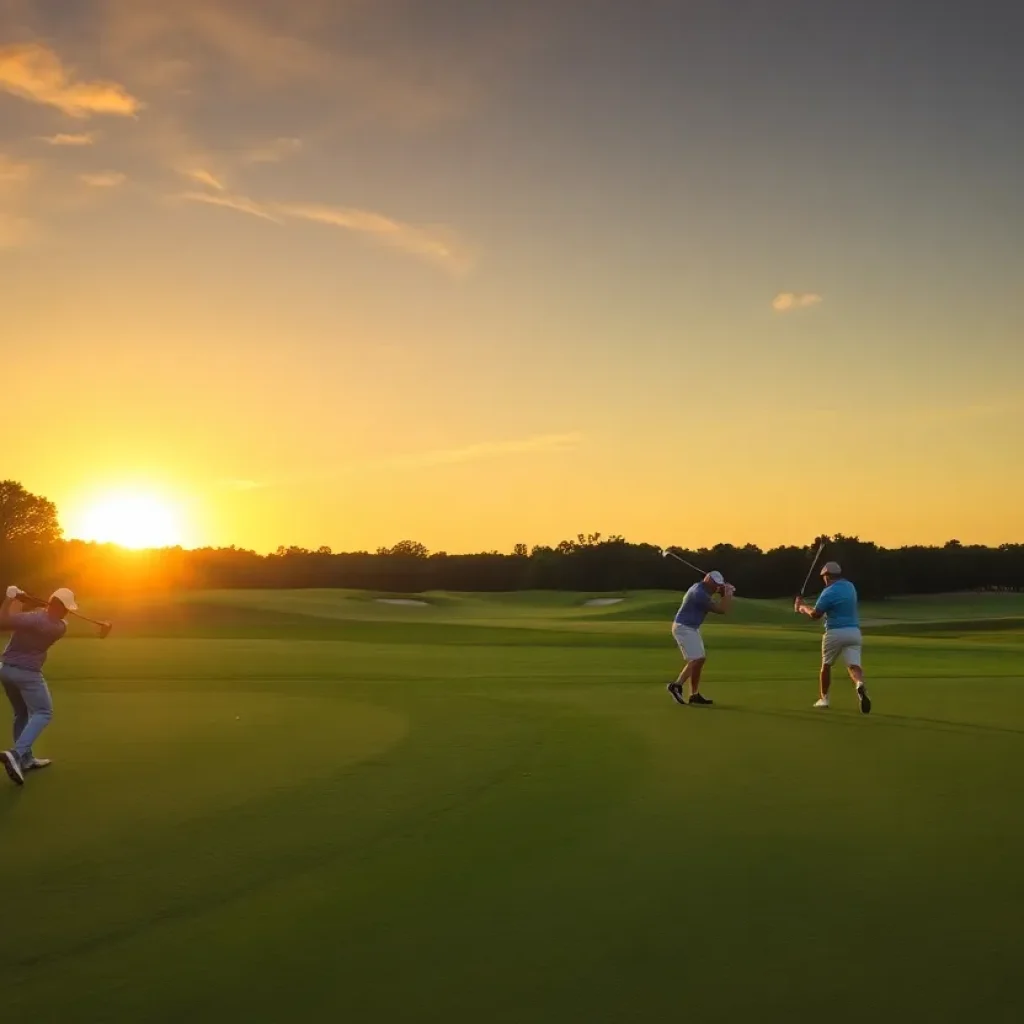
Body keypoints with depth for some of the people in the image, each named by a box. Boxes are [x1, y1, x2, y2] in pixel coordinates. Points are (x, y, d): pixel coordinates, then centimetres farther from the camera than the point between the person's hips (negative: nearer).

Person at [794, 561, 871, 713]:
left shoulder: (829, 592, -9)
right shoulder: (850, 586, 14)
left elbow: (815, 614, -8)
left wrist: (803, 607, 13)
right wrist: (807, 606, 23)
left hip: (835, 632, -4)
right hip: (854, 631, 4)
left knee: (826, 665, 17)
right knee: (854, 665, -8)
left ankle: (823, 698, 25)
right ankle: (860, 685, -40)